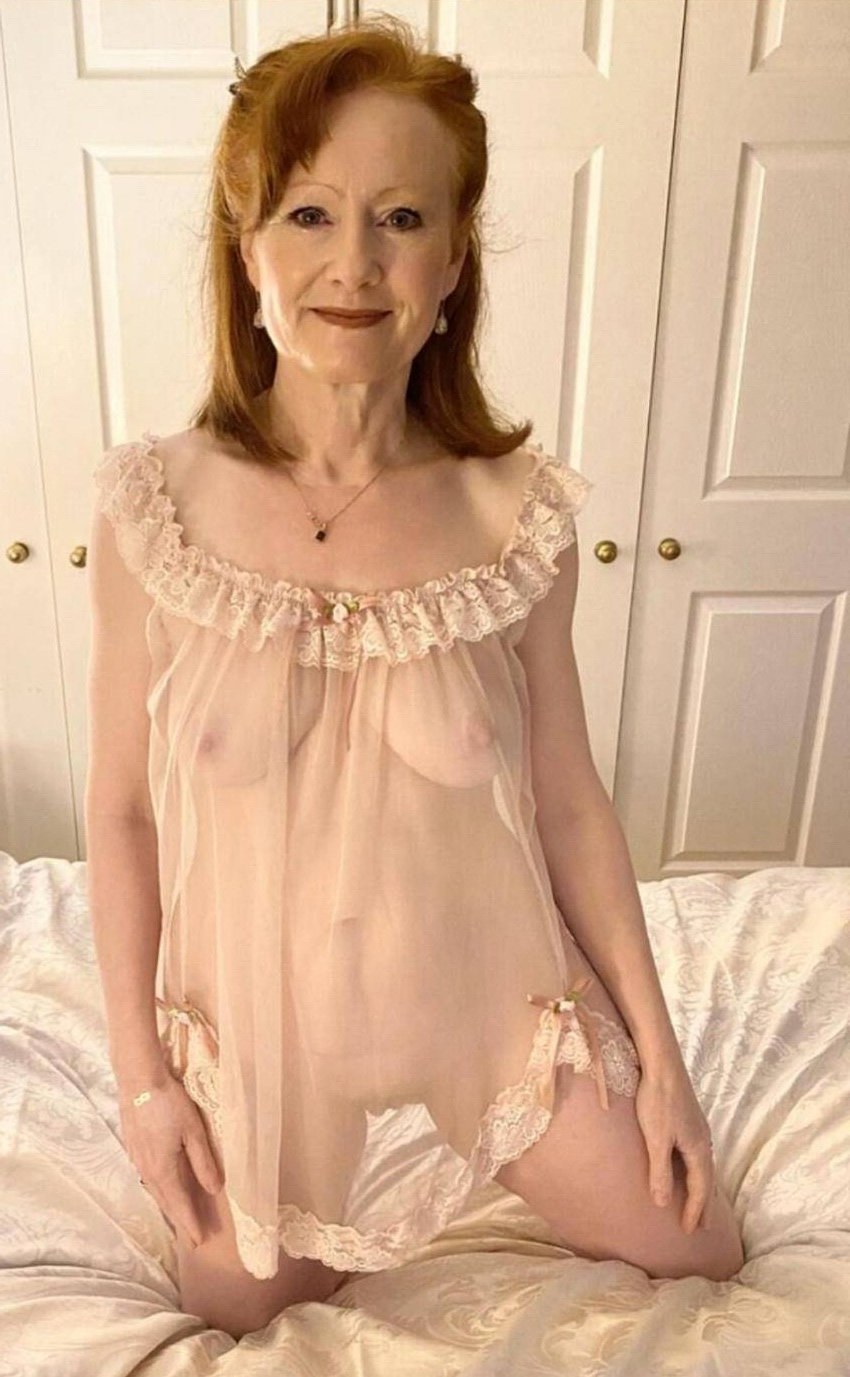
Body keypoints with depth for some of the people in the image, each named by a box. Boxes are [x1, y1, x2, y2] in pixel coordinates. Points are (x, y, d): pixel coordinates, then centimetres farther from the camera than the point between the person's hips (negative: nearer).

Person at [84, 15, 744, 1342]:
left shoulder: (517, 517, -15)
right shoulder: (158, 509, -16)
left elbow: (570, 801, -6)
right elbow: (123, 810, -7)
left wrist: (657, 1052, 0)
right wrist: (141, 1073, -4)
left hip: (495, 1013, 1)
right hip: (260, 1031, 0)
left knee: (705, 1258, 21)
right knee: (235, 1318, 24)